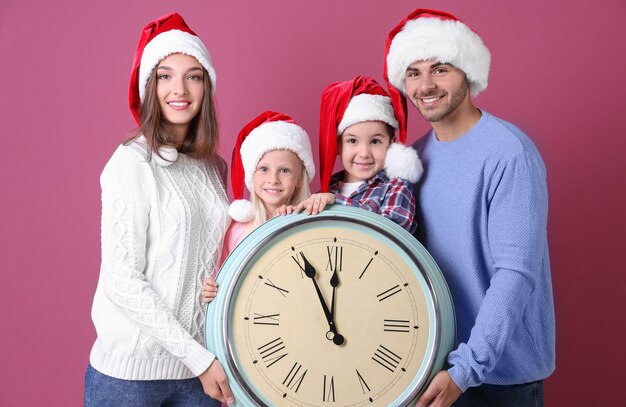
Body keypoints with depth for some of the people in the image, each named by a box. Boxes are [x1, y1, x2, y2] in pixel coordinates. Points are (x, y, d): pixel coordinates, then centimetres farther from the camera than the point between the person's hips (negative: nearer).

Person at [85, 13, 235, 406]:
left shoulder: (214, 166, 5)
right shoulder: (132, 162, -11)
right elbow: (121, 281, -14)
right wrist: (197, 356, -14)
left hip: (200, 365, 5)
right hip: (130, 372, -5)